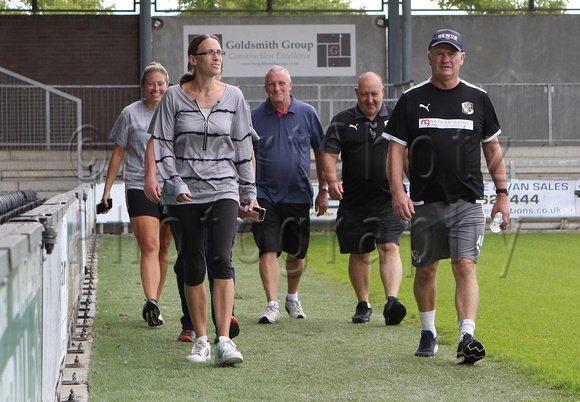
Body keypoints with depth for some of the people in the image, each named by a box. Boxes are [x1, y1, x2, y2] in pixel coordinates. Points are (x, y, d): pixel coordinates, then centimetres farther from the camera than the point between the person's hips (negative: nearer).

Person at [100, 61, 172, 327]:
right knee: (149, 246, -17)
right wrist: (107, 189, 4)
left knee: (163, 249, 7)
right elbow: (118, 153, 7)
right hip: (139, 188, -3)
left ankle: (155, 305, 17)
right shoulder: (130, 114, 3)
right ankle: (151, 303, -27)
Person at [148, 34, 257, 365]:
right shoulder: (174, 97, 1)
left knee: (222, 260, -15)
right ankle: (201, 340, 14)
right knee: (193, 267, 3)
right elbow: (162, 145, 1)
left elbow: (243, 146, 12)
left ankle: (225, 340, -16)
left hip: (223, 190, 0)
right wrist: (176, 183, -10)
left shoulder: (233, 96, 7)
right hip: (185, 195, 0)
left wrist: (249, 191, 10)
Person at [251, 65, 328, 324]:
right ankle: (272, 305, -13)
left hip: (298, 195, 1)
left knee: (297, 253, 9)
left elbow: (321, 152, 11)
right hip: (265, 195, -1)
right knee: (268, 250, -13)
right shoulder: (254, 117, 2)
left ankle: (292, 298, 31)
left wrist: (323, 190, 8)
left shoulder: (307, 113, 4)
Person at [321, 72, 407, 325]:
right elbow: (329, 153, 0)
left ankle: (392, 300, -26)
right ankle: (363, 305, 23)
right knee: (359, 254, 9)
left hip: (388, 199, -1)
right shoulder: (342, 122, 8)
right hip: (354, 200, 2)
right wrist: (332, 180, -17)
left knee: (389, 248, -16)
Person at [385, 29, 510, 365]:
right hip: (425, 203, 1)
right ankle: (428, 332, 27)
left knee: (465, 266, -13)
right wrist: (398, 192, -11)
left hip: (467, 203, -1)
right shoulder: (412, 100, 5)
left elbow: (492, 149, 15)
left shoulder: (478, 99, 8)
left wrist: (502, 193, 9)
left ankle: (467, 337, -20)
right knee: (426, 269, 8)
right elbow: (396, 149, 3)